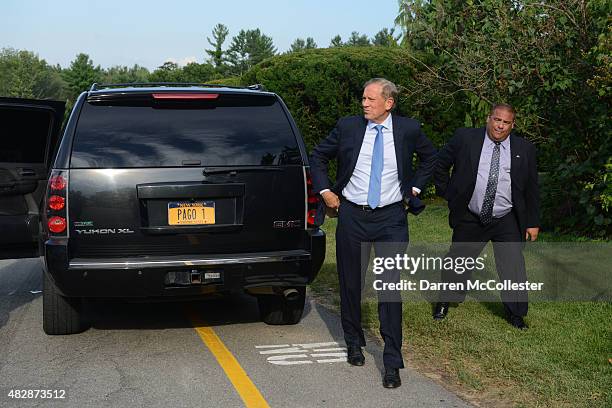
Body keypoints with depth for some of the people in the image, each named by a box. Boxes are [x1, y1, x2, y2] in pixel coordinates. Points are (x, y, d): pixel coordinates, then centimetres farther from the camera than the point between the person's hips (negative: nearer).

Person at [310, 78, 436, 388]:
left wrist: (413, 188, 10)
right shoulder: (347, 127, -2)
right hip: (351, 215, 2)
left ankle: (392, 363, 2)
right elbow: (318, 157, 12)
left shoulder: (408, 129, -2)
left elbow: (429, 158, 17)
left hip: (391, 217, -1)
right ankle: (354, 343, 34)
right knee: (350, 284, 12)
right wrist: (325, 191, 5)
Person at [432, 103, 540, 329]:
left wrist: (533, 222, 4)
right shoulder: (465, 138, -5)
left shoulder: (524, 149, -1)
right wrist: (448, 194, 2)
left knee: (513, 266, 2)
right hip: (470, 219, 0)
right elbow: (440, 164, 6)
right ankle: (445, 301, 34)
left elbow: (531, 188, 5)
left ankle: (516, 313, 19)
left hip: (507, 222, 0)